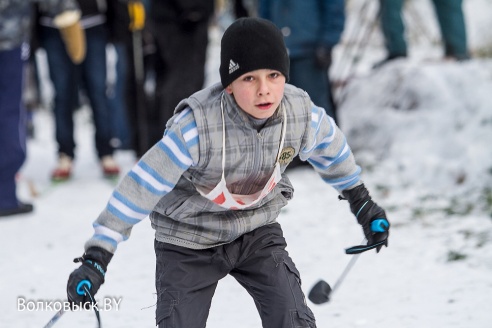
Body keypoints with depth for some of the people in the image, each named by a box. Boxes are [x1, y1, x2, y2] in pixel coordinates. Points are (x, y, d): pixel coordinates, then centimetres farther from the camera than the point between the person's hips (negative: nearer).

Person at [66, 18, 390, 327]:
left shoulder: (301, 114, -19)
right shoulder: (199, 125, -33)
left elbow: (331, 149, 5)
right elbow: (141, 187, -30)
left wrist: (363, 204, 19)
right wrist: (96, 258, -32)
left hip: (258, 231, 3)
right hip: (190, 237, -3)